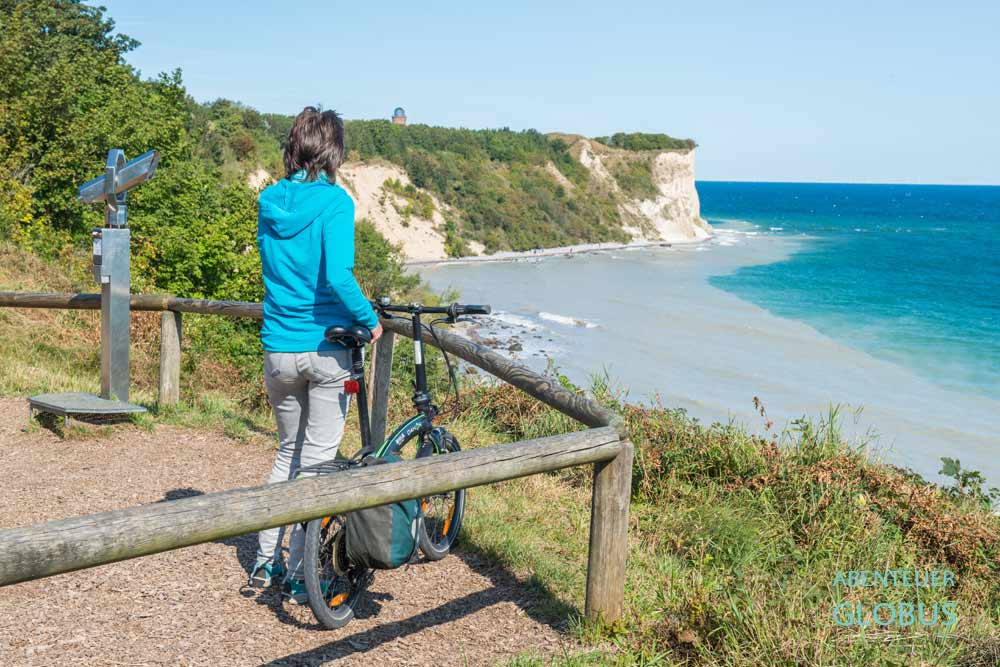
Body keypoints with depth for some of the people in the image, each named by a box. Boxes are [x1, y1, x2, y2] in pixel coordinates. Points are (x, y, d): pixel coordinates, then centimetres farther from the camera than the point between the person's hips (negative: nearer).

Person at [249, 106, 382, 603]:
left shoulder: (268, 201, 5)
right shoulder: (334, 201, -13)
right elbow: (339, 277, -23)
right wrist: (370, 320, -9)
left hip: (278, 349, 5)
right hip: (327, 349, -5)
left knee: (289, 452, 22)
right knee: (317, 459, 6)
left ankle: (265, 562, 26)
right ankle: (298, 576, 14)